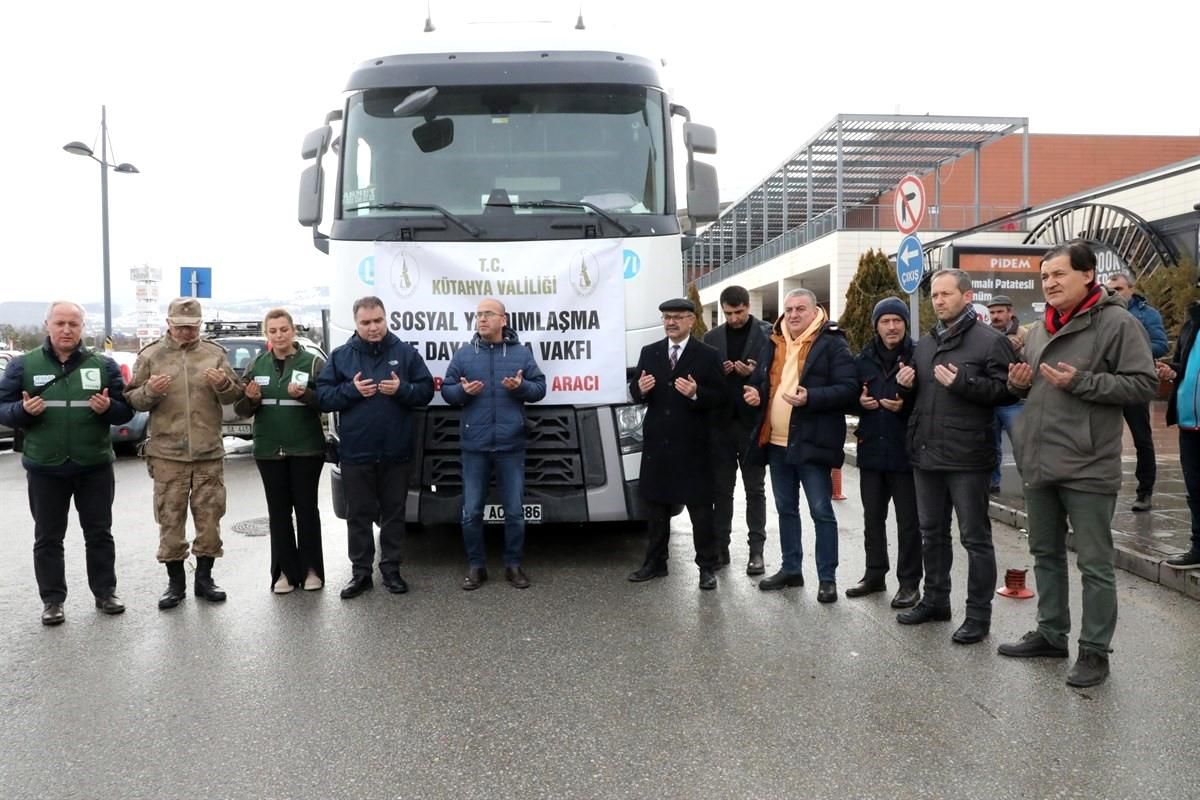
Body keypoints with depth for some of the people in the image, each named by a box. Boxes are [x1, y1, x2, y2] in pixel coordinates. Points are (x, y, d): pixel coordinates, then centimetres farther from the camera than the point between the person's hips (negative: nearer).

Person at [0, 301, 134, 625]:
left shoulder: (103, 365, 3)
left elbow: (126, 410, 4)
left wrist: (108, 407, -18)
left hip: (94, 466, 0)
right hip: (44, 468, 0)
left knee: (99, 533, 9)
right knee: (48, 538, 8)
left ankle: (105, 592, 20)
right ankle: (52, 600, 17)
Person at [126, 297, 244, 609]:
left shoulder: (215, 353, 6)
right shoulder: (150, 355, 4)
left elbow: (234, 396, 6)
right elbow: (133, 399, 4)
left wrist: (224, 384, -16)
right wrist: (149, 391, -17)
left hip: (209, 453, 1)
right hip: (167, 453, -1)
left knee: (209, 516, 7)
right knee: (170, 519, 4)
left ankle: (204, 578, 20)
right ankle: (175, 581, 16)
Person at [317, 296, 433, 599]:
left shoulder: (406, 353, 3)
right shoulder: (340, 356, 4)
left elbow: (426, 391, 1)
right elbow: (322, 397, 0)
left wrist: (402, 389, -18)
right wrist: (351, 390, -15)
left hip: (397, 452, 0)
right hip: (355, 453, 0)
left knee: (394, 513, 9)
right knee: (359, 515, 7)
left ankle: (391, 569, 20)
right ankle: (360, 572, 16)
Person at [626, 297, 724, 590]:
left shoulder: (707, 355, -2)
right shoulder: (649, 353, 10)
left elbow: (719, 396, -7)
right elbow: (635, 393, 9)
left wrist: (696, 393, -25)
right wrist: (640, 388, -13)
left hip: (693, 445, -4)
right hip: (657, 441, 4)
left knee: (700, 507, 2)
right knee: (654, 504, 12)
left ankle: (707, 566, 11)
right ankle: (655, 562, 24)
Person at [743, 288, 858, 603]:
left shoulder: (831, 343, -8)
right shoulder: (775, 344, 13)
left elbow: (848, 388, -15)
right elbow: (762, 380, 24)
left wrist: (811, 397, -27)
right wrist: (755, 392, 1)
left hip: (811, 443, -7)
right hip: (776, 442, 7)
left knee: (821, 512, 0)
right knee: (786, 509, 16)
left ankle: (827, 578, 8)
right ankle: (791, 569, 28)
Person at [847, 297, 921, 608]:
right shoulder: (864, 359, 8)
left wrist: (905, 405, -23)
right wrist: (860, 401, -5)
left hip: (905, 452, -5)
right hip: (871, 450, 5)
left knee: (908, 521, 4)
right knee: (872, 517, 15)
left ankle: (909, 583, 14)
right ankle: (875, 574, 29)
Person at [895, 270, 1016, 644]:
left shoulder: (990, 340, -6)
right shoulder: (925, 344, 16)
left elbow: (1007, 389, -15)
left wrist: (963, 382, -23)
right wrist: (906, 385, 4)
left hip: (967, 457, -7)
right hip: (926, 454, 7)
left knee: (975, 537, 2)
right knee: (932, 533, 17)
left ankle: (978, 614, 11)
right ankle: (935, 599, 31)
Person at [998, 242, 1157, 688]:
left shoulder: (1116, 322, -9)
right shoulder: (1040, 329, 14)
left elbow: (1143, 383, -14)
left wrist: (1080, 382, -20)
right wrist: (1019, 383, 3)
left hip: (1087, 466, -7)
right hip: (1039, 463, 8)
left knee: (1094, 564, 3)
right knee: (1045, 554, 17)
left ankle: (1095, 651, 14)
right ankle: (1051, 634, 31)